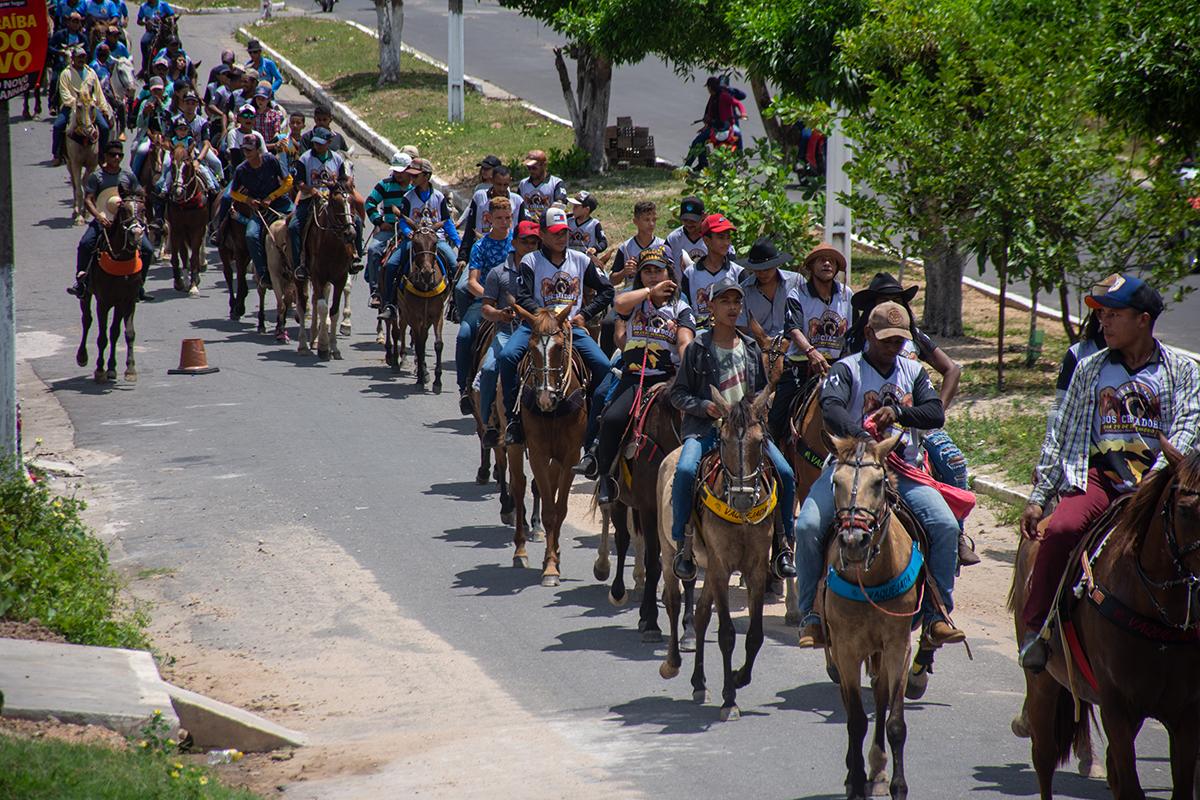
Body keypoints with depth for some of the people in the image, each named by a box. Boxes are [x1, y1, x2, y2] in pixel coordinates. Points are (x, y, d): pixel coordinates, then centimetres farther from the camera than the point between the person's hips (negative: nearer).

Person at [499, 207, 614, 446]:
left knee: (603, 366, -19)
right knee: (507, 356, -30)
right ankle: (514, 419, -23)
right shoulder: (531, 261, 4)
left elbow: (606, 290, 19)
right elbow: (523, 298, -7)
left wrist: (585, 314, 5)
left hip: (573, 327, 2)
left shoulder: (580, 261, 13)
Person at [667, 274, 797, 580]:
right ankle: (682, 546, -19)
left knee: (785, 473, -14)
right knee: (685, 470, -31)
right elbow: (678, 394, 4)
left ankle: (783, 546, 1)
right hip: (706, 427, -3)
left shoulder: (751, 348, 14)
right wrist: (705, 406, -13)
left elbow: (763, 390, 24)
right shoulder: (698, 349, 3)